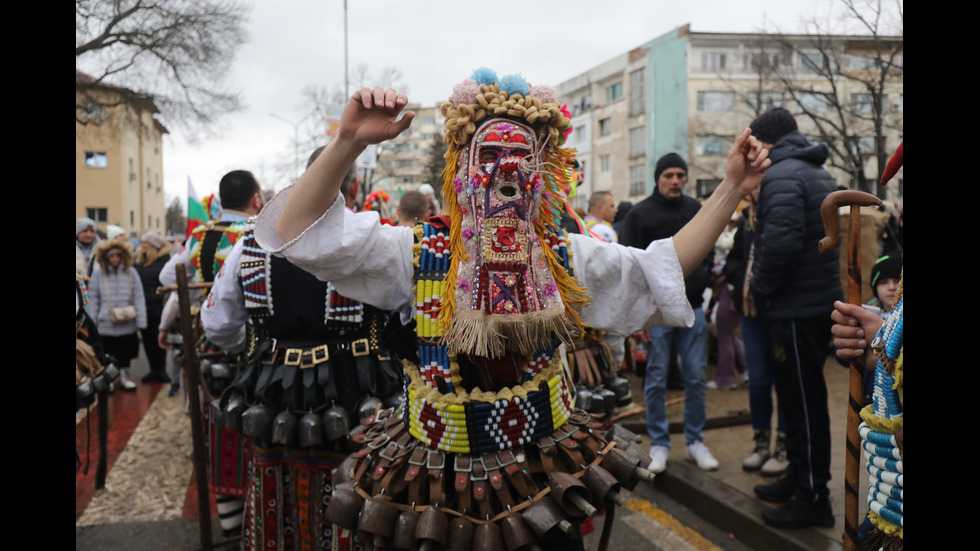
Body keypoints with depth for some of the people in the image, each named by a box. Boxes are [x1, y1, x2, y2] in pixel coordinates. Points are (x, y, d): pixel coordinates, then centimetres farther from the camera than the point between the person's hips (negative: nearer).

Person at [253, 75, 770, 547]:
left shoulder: (563, 256, 1)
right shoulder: (421, 253, -11)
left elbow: (664, 265, 2)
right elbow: (299, 230, -19)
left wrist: (732, 188, -5)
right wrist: (348, 142, -32)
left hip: (546, 471, 4)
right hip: (440, 472, -3)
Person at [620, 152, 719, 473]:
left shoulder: (696, 210, 10)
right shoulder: (640, 214, -1)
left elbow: (707, 255, 17)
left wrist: (699, 278, -2)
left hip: (692, 308, 3)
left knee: (696, 378, 7)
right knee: (656, 381, 4)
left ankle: (695, 441, 21)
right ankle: (659, 444, 17)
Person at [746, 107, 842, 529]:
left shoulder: (781, 176, -15)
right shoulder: (820, 174, 18)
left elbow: (780, 243, -28)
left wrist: (759, 287, -12)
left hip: (796, 308, -10)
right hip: (820, 300, 10)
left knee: (803, 402, -2)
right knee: (801, 397, 18)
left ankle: (813, 498, 7)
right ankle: (799, 478, 30)